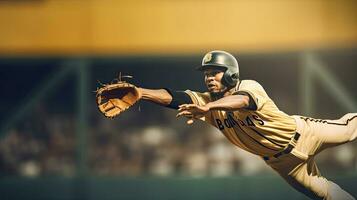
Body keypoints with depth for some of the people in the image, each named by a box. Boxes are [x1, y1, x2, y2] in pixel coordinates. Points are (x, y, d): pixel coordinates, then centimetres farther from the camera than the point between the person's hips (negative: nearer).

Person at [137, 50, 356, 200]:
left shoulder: (250, 87, -29)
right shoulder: (207, 100, -12)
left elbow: (242, 99, -53)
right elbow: (173, 98, -25)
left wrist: (208, 107, -71)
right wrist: (140, 92, -41)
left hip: (302, 133, -4)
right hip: (281, 160, 4)